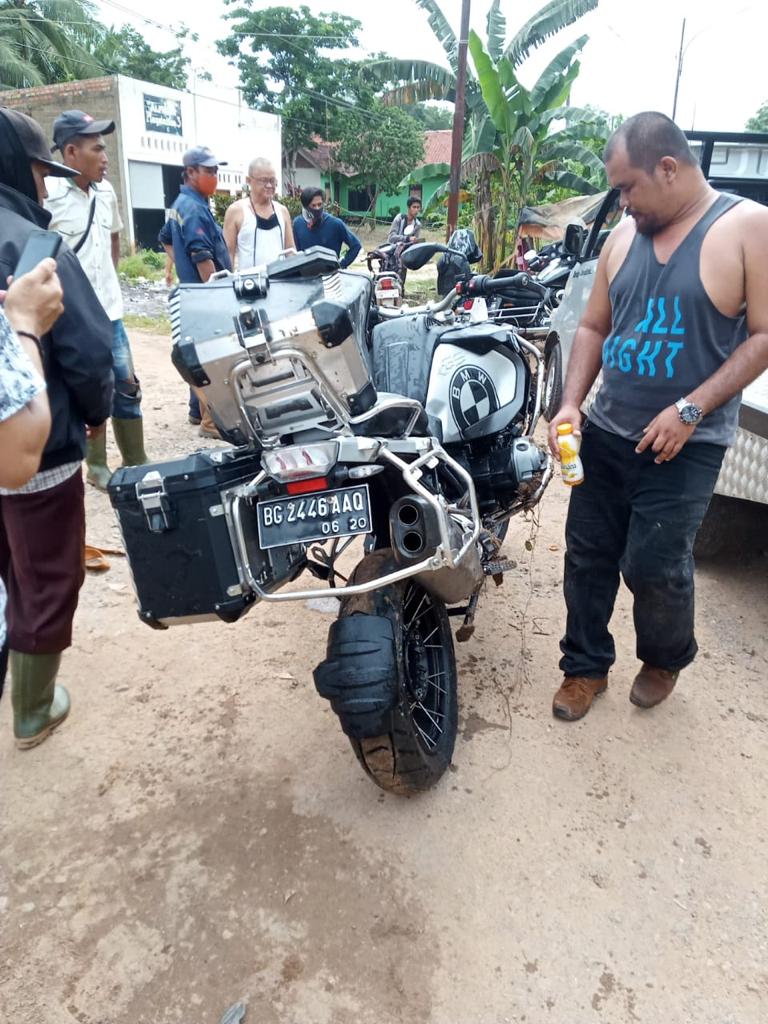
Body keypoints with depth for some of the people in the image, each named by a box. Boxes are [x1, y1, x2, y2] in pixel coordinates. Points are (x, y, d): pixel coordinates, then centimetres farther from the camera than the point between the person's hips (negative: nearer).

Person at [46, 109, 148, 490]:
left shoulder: (106, 192, 8)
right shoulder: (47, 195, -14)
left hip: (109, 311, 7)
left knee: (126, 388, 11)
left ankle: (137, 465, 23)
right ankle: (97, 467, 19)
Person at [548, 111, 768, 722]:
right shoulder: (624, 235, 8)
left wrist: (690, 410, -18)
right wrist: (571, 403, -2)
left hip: (685, 446, -5)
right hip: (606, 433, 5)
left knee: (653, 567, -3)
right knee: (587, 555, 8)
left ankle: (666, 657, 29)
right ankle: (586, 665, 28)